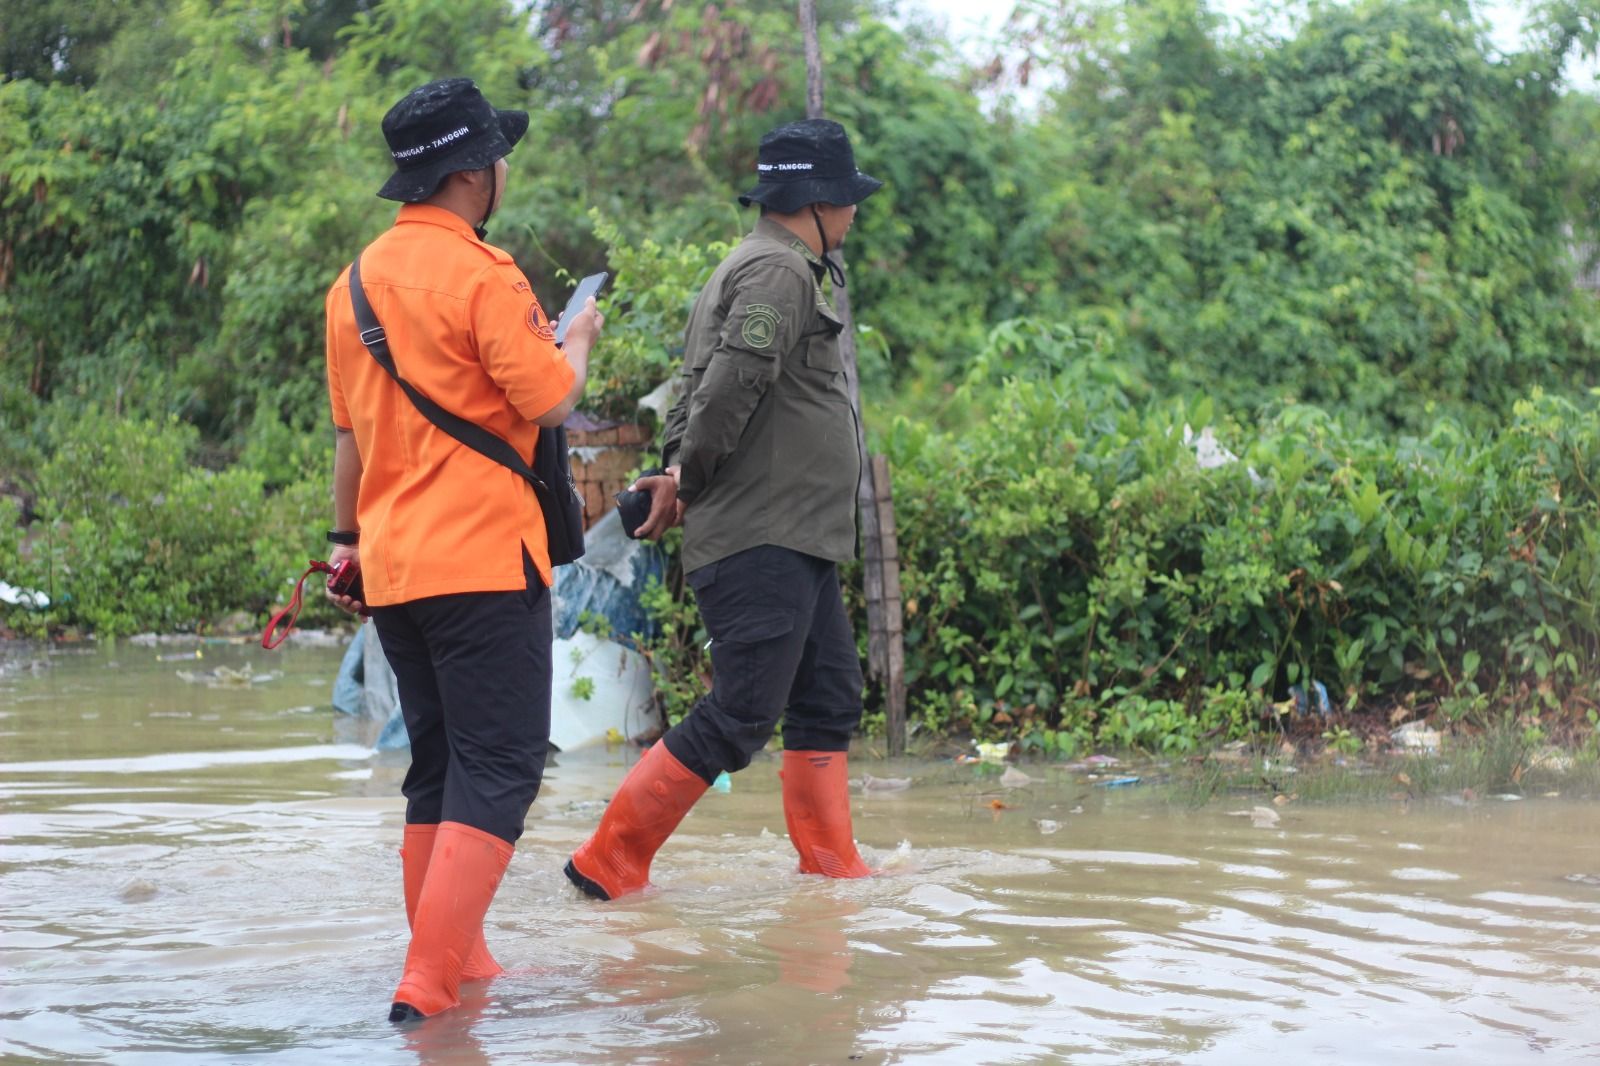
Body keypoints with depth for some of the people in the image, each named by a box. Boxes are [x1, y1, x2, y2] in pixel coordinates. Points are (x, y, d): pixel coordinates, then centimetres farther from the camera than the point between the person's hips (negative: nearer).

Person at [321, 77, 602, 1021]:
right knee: (497, 775, -7)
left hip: (392, 565, 8)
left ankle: (454, 960, 23)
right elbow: (551, 401, -14)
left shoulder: (359, 280, 12)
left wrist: (347, 538, 25)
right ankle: (430, 988, -15)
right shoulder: (481, 273, -13)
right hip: (483, 560, -8)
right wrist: (578, 339, 5)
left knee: (437, 768, 17)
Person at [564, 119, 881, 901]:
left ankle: (832, 869, 22)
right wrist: (689, 479, -10)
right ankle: (607, 866, -5)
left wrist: (679, 473, 5)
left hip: (796, 543, 11)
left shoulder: (777, 270, 21)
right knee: (738, 719, -11)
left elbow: (700, 390, 20)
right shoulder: (779, 271, -13)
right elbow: (732, 383, -23)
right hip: (761, 541, -11)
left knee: (830, 703, 14)